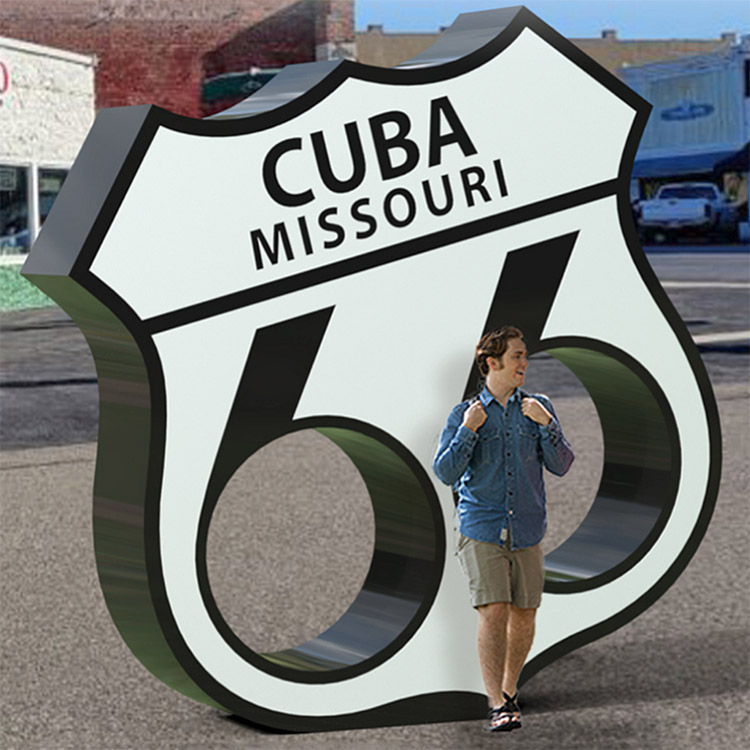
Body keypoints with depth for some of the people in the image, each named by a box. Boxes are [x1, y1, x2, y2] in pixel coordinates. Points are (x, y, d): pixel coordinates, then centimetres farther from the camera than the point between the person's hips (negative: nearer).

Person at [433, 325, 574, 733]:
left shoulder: (538, 408, 7)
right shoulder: (464, 414, 2)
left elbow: (561, 466, 0)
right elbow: (445, 473, -4)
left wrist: (546, 423, -13)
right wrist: (467, 430, -14)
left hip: (526, 530, 3)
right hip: (481, 530, -3)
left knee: (524, 616, 7)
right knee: (493, 612, -13)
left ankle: (509, 689, 28)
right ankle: (497, 706, -12)